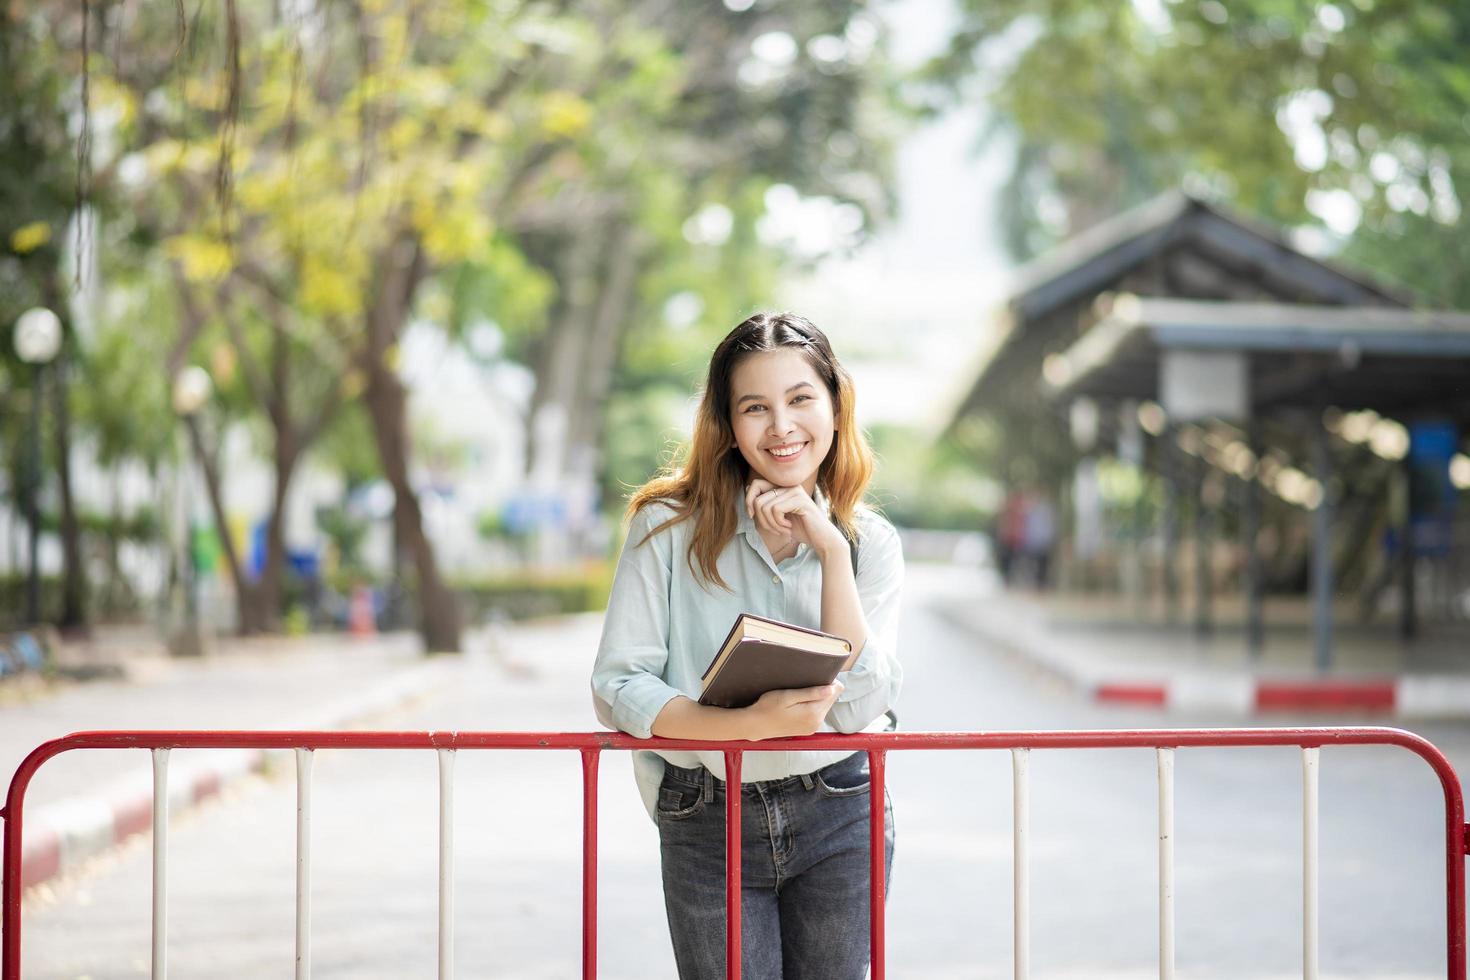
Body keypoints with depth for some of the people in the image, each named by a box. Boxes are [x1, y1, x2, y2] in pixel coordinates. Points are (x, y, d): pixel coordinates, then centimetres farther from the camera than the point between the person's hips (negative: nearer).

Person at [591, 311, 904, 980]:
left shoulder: (871, 543, 0)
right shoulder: (670, 527, -6)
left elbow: (860, 710, -11)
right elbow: (616, 688, -11)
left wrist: (831, 550, -16)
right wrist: (746, 724, -25)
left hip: (838, 823, 2)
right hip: (707, 831, -2)